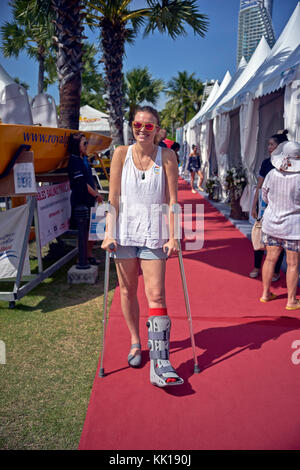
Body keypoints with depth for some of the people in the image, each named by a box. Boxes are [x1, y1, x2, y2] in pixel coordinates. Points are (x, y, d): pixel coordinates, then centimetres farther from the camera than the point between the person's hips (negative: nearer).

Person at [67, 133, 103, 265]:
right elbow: (82, 182, -19)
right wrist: (96, 195, -13)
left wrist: (96, 193, 11)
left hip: (89, 199, 9)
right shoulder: (74, 161, -14)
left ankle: (90, 255, 22)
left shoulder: (84, 159, 15)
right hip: (80, 200, -9)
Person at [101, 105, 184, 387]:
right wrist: (109, 233, -6)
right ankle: (135, 342, 33)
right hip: (124, 230, 2)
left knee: (156, 296, -7)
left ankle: (160, 364, -4)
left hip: (154, 233, -2)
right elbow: (113, 198, 1)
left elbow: (172, 200, -2)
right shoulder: (121, 153, 3)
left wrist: (173, 237, -8)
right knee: (128, 290, 12)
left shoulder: (167, 156, 0)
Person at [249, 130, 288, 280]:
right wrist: (254, 206, 6)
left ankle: (276, 271, 19)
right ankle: (257, 267, 24)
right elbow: (259, 186, 9)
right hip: (264, 205, 4)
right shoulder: (266, 162, 5)